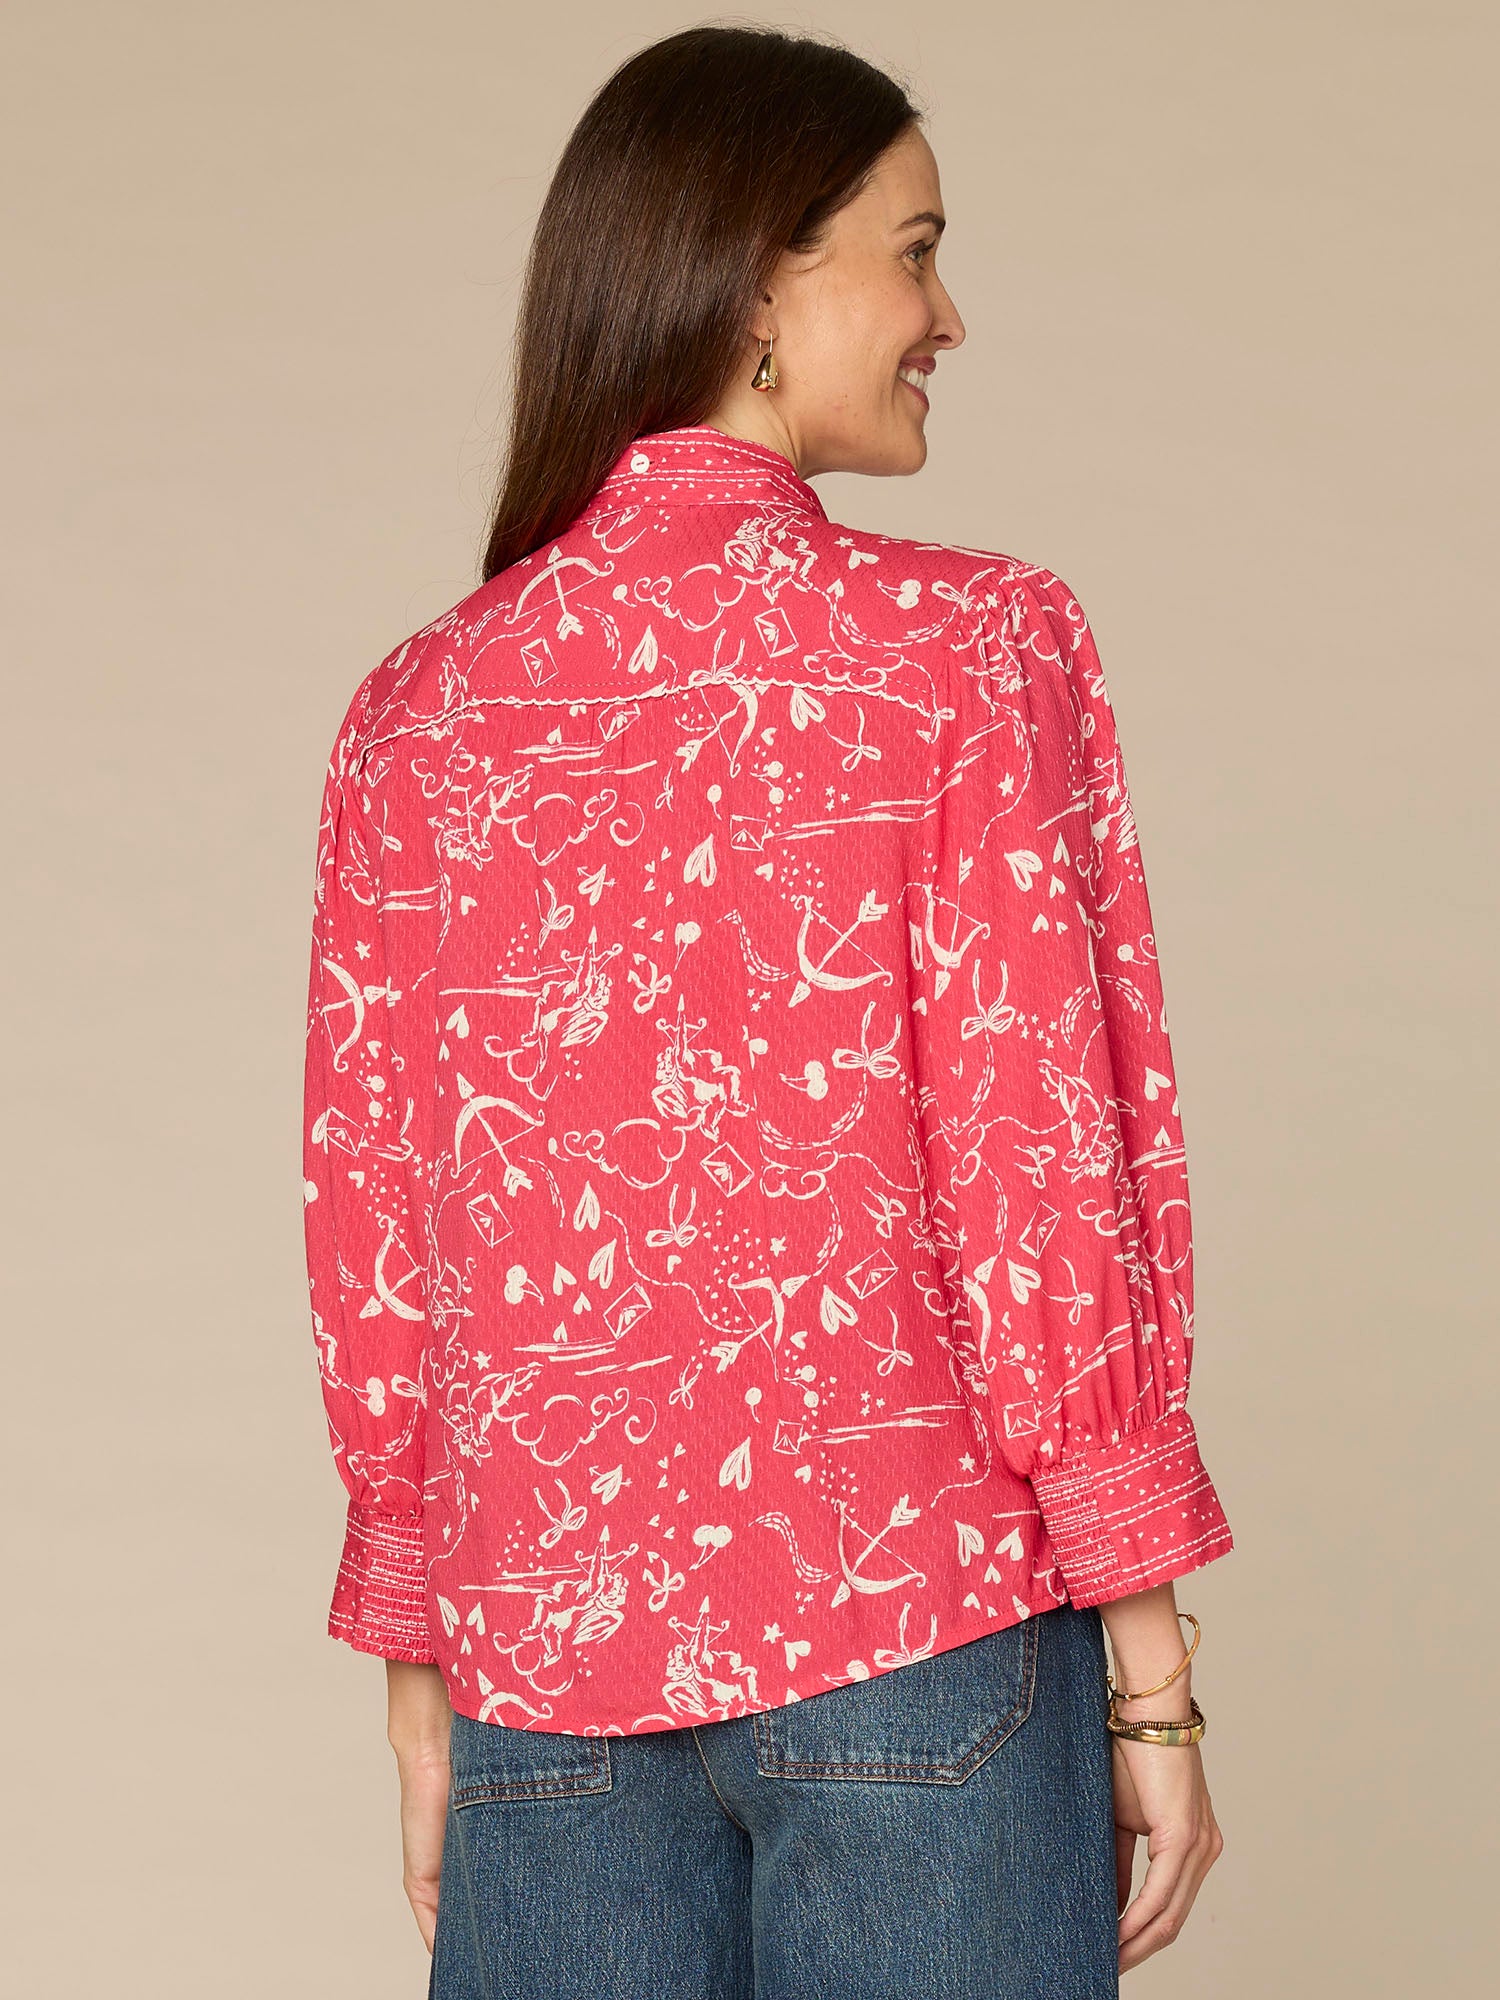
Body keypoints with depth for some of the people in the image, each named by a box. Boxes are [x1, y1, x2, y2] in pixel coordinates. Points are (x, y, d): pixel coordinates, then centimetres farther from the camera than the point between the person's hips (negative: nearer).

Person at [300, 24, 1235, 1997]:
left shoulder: (414, 712, 3)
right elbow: (1039, 1175, -12)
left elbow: (373, 1246, 5)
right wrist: (1149, 1663, -4)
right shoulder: (969, 649, -8)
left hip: (547, 1658, 4)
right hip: (916, 1626, -3)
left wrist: (419, 1675, 15)